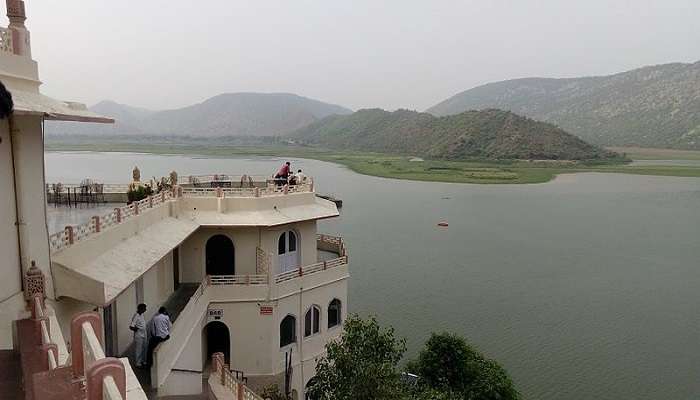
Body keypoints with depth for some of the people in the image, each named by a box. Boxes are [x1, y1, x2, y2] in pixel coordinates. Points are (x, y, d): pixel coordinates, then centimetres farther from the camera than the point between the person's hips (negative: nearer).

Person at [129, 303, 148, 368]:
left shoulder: (142, 315, 5)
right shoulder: (136, 316, -22)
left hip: (144, 335, 8)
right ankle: (138, 364, 15)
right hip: (138, 336, -8)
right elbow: (131, 327, -26)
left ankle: (143, 361, 30)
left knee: (144, 349, 16)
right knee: (138, 350, 4)